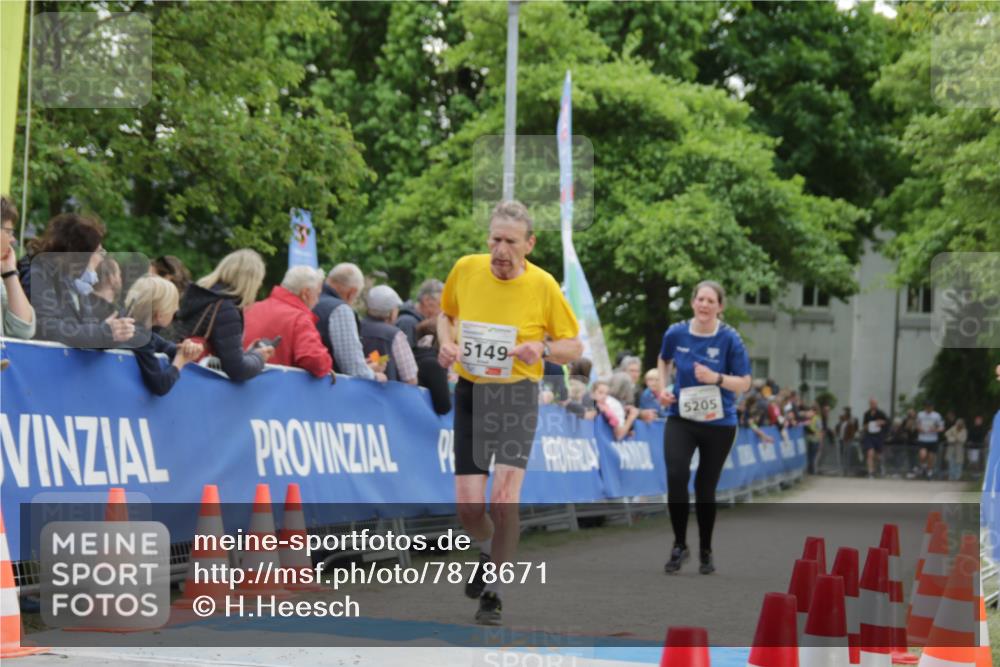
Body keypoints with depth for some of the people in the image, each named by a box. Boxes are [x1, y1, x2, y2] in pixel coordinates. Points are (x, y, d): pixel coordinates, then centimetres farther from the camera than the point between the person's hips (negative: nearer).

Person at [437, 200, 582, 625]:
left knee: (504, 501, -16)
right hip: (469, 394, 2)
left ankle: (493, 594, 0)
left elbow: (574, 347, 1)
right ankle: (489, 552, 33)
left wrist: (543, 349, -19)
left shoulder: (543, 285, -7)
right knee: (468, 507, -3)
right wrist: (447, 343, -2)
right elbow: (446, 313, 19)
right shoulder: (466, 269, -1)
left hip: (517, 397, -2)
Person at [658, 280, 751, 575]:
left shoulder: (730, 339, -11)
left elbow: (744, 383, -9)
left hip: (718, 423, -1)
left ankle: (705, 551, 27)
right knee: (676, 475, -20)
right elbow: (663, 360, 20)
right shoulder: (676, 333, -4)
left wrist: (716, 378, -25)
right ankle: (679, 545, -4)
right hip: (681, 418, 1)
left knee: (705, 487, 7)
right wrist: (664, 388, 5)